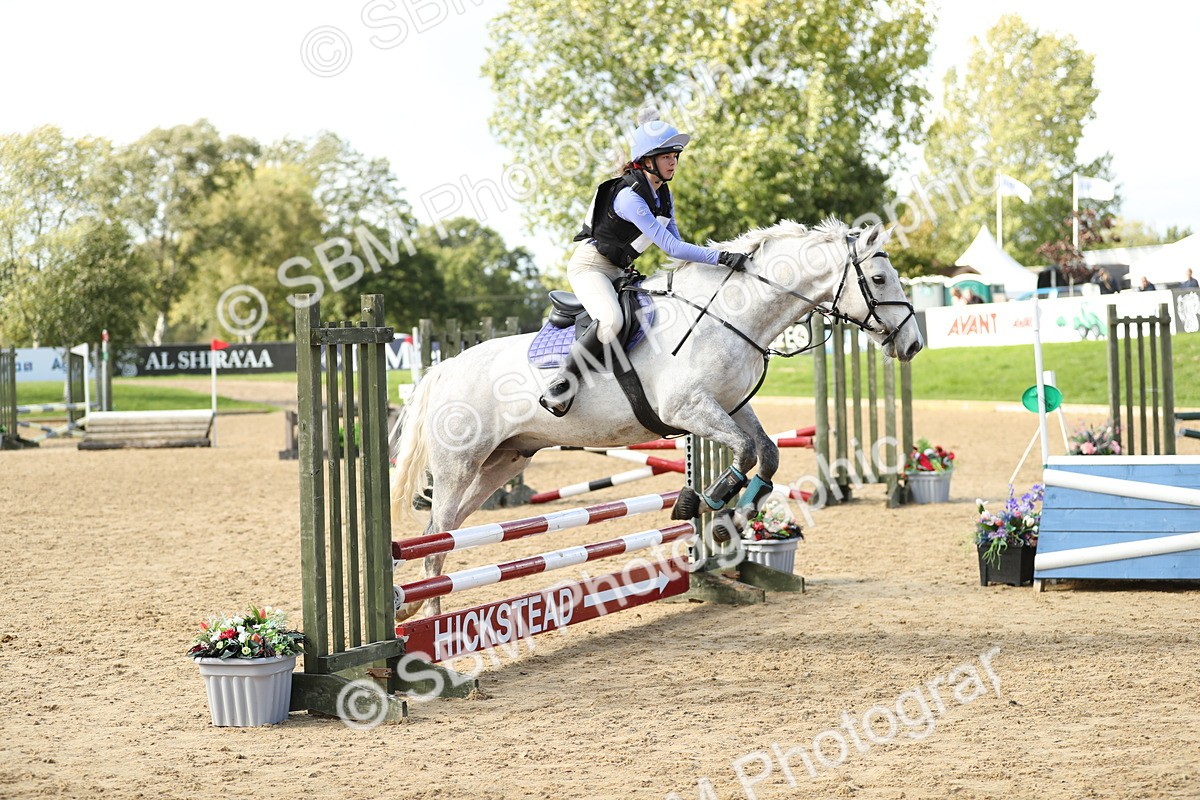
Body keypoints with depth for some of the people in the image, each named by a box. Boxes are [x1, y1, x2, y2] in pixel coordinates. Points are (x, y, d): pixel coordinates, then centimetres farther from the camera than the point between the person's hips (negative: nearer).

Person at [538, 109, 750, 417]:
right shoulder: (629, 196, -26)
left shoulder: (663, 195, 4)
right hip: (590, 265, -10)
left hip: (618, 272, 10)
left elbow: (675, 244, 13)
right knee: (611, 321, -34)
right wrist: (720, 257, -34)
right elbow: (670, 247, -30)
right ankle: (559, 388, -27)